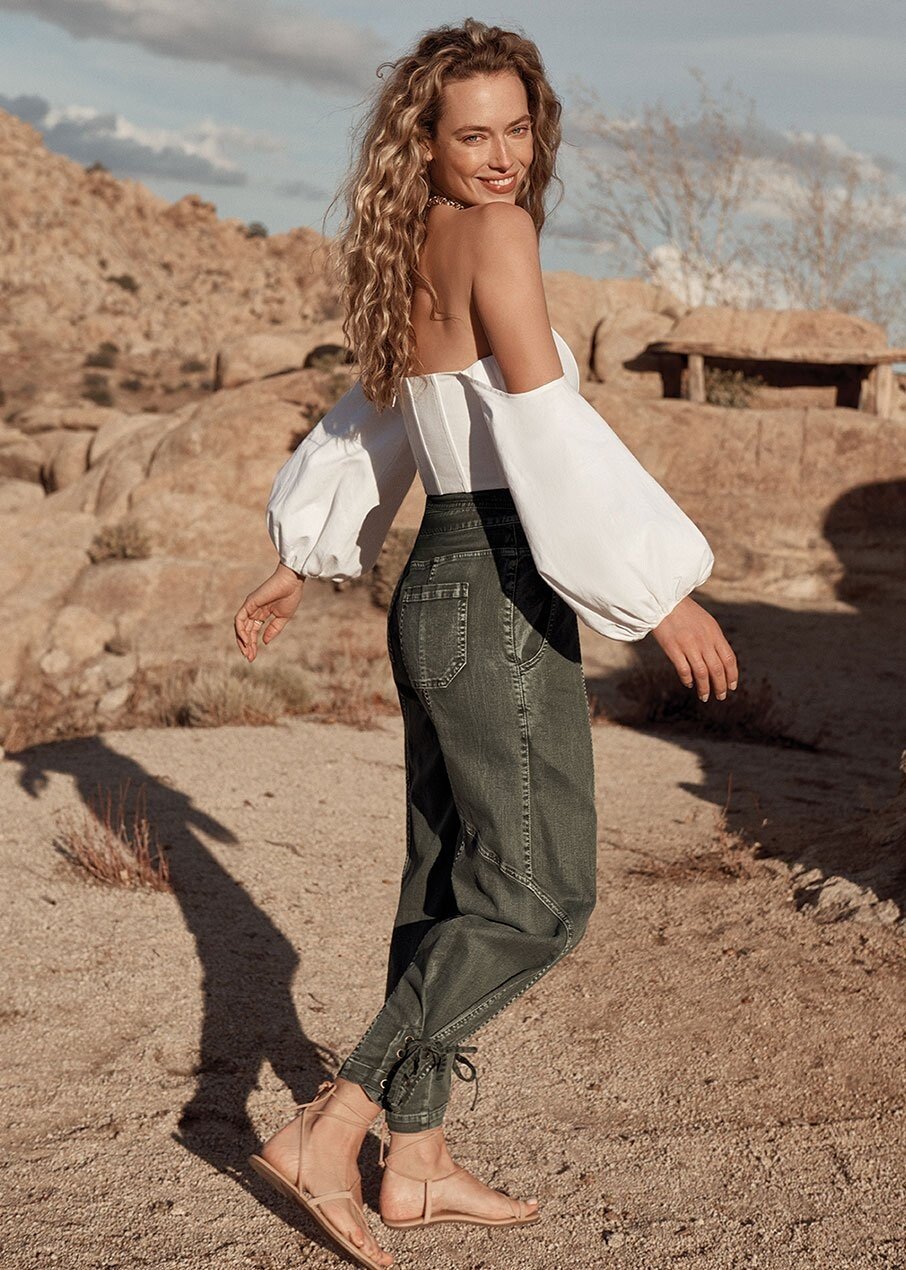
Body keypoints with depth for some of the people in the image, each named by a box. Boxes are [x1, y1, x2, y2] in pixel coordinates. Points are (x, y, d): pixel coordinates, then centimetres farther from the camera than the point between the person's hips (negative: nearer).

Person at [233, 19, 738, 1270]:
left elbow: (369, 423, 21)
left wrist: (298, 566, 30)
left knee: (453, 885, 14)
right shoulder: (494, 235, -14)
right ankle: (326, 1131, 1)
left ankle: (417, 1164, 24)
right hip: (502, 605, -9)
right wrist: (660, 594, -18)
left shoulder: (410, 263, 13)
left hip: (438, 593, 9)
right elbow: (548, 429, -20)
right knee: (538, 899, -1)